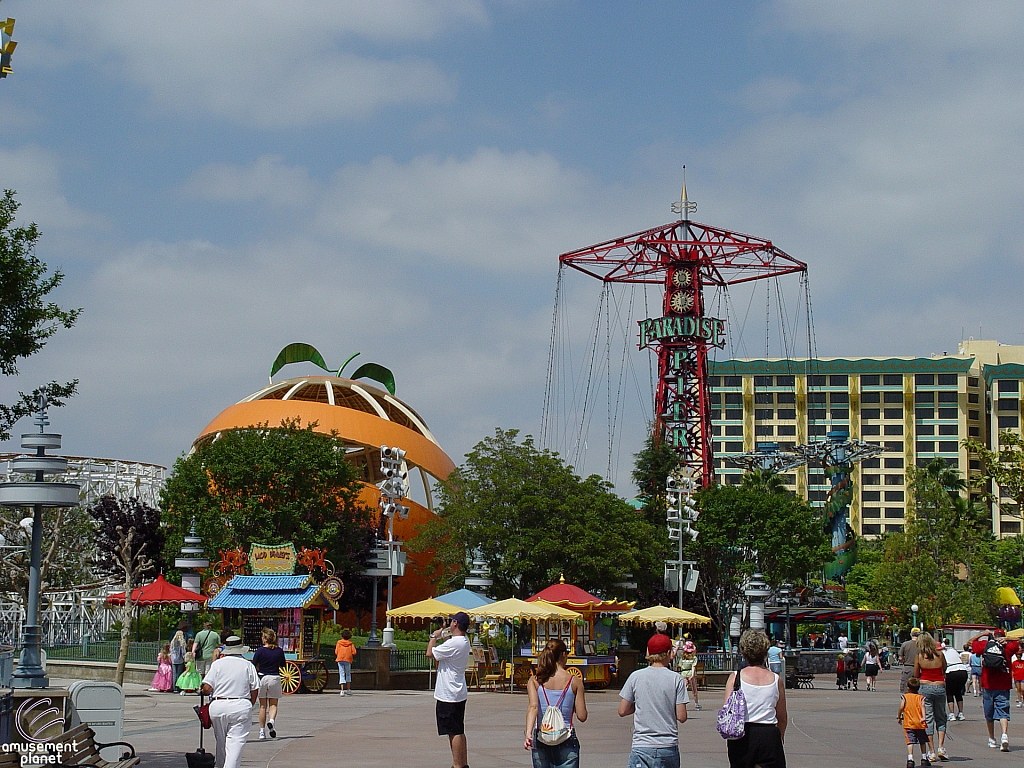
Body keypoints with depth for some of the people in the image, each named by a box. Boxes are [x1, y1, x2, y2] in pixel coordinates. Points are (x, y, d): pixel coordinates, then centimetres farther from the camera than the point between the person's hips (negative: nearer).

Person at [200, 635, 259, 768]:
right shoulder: (248, 665, 4)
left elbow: (206, 688, -3)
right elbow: (255, 690, 2)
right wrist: (249, 706, 16)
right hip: (241, 706, -1)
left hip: (218, 706, 1)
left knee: (221, 742, 15)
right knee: (236, 742, -4)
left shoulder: (217, 664, 3)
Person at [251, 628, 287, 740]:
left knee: (263, 706, 10)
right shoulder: (279, 651, -2)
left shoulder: (260, 651, -8)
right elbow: (283, 665, 9)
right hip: (275, 678, 1)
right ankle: (271, 720, -21)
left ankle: (262, 731, 12)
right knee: (273, 704, 9)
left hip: (262, 678, 0)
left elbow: (253, 666, -7)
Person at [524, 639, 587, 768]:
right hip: (567, 742, -2)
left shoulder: (535, 681, 1)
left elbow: (533, 707, -14)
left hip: (541, 741, 2)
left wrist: (528, 734, -24)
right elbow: (582, 716, -2)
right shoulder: (574, 681, -1)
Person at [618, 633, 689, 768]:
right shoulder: (676, 679, -3)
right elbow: (681, 717, -3)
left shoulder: (636, 677, 0)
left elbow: (622, 711, 4)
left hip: (641, 747, 0)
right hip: (668, 748, 0)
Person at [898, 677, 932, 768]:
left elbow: (902, 707, -7)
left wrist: (898, 717, 5)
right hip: (920, 724, 2)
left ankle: (910, 759, -22)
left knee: (910, 742, -7)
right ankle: (924, 759, 24)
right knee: (922, 742, 18)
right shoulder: (921, 697, 7)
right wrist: (923, 717, -21)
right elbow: (922, 706, -10)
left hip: (908, 724, -2)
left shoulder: (904, 697, 4)